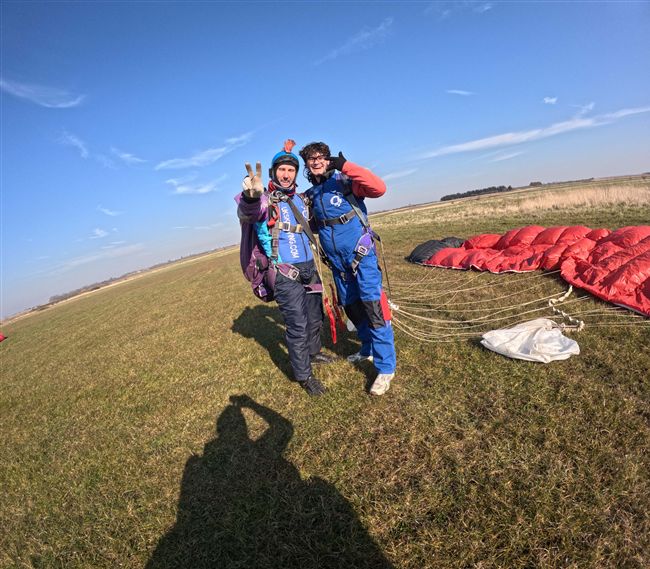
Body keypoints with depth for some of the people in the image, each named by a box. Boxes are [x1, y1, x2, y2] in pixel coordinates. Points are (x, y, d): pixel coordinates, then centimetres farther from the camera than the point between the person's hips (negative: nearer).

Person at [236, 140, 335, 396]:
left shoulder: (300, 199, 13)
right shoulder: (264, 199, -9)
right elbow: (246, 214, -34)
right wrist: (251, 197, -56)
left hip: (309, 267, 7)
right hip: (285, 273, -7)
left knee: (315, 316, 19)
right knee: (297, 325, -5)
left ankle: (313, 352, 43)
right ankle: (303, 375, 12)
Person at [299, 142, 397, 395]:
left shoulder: (345, 182, -7)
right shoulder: (309, 196, 9)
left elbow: (378, 188, -23)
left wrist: (345, 165, -25)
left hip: (361, 254, -6)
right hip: (337, 261, 6)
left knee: (373, 305, -10)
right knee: (351, 306, 15)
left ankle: (385, 367, 0)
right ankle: (369, 349, 36)